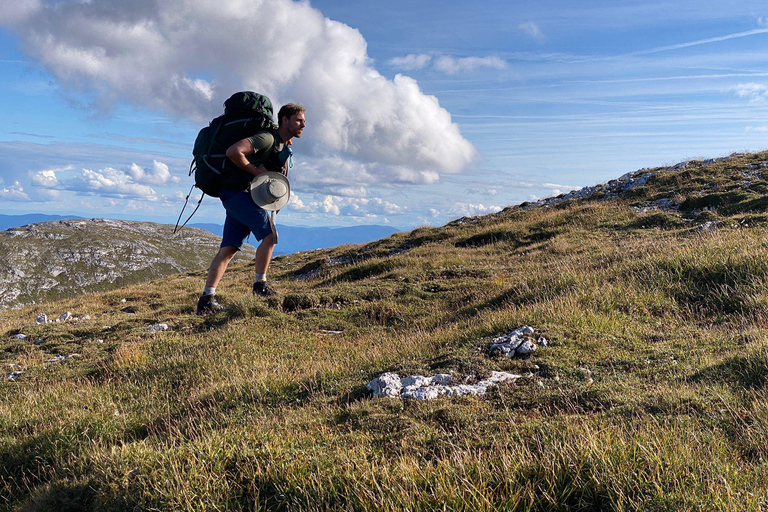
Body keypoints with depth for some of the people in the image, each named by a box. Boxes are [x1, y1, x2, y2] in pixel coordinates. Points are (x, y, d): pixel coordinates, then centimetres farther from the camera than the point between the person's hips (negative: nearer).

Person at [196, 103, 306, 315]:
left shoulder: (283, 144, 17)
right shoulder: (267, 138, -14)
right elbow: (233, 152, -25)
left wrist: (283, 165, 9)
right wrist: (256, 171, -16)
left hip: (246, 195, 9)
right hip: (236, 191, -9)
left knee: (228, 249, 3)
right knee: (269, 234, -16)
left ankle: (206, 299, 3)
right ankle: (260, 284, -4)